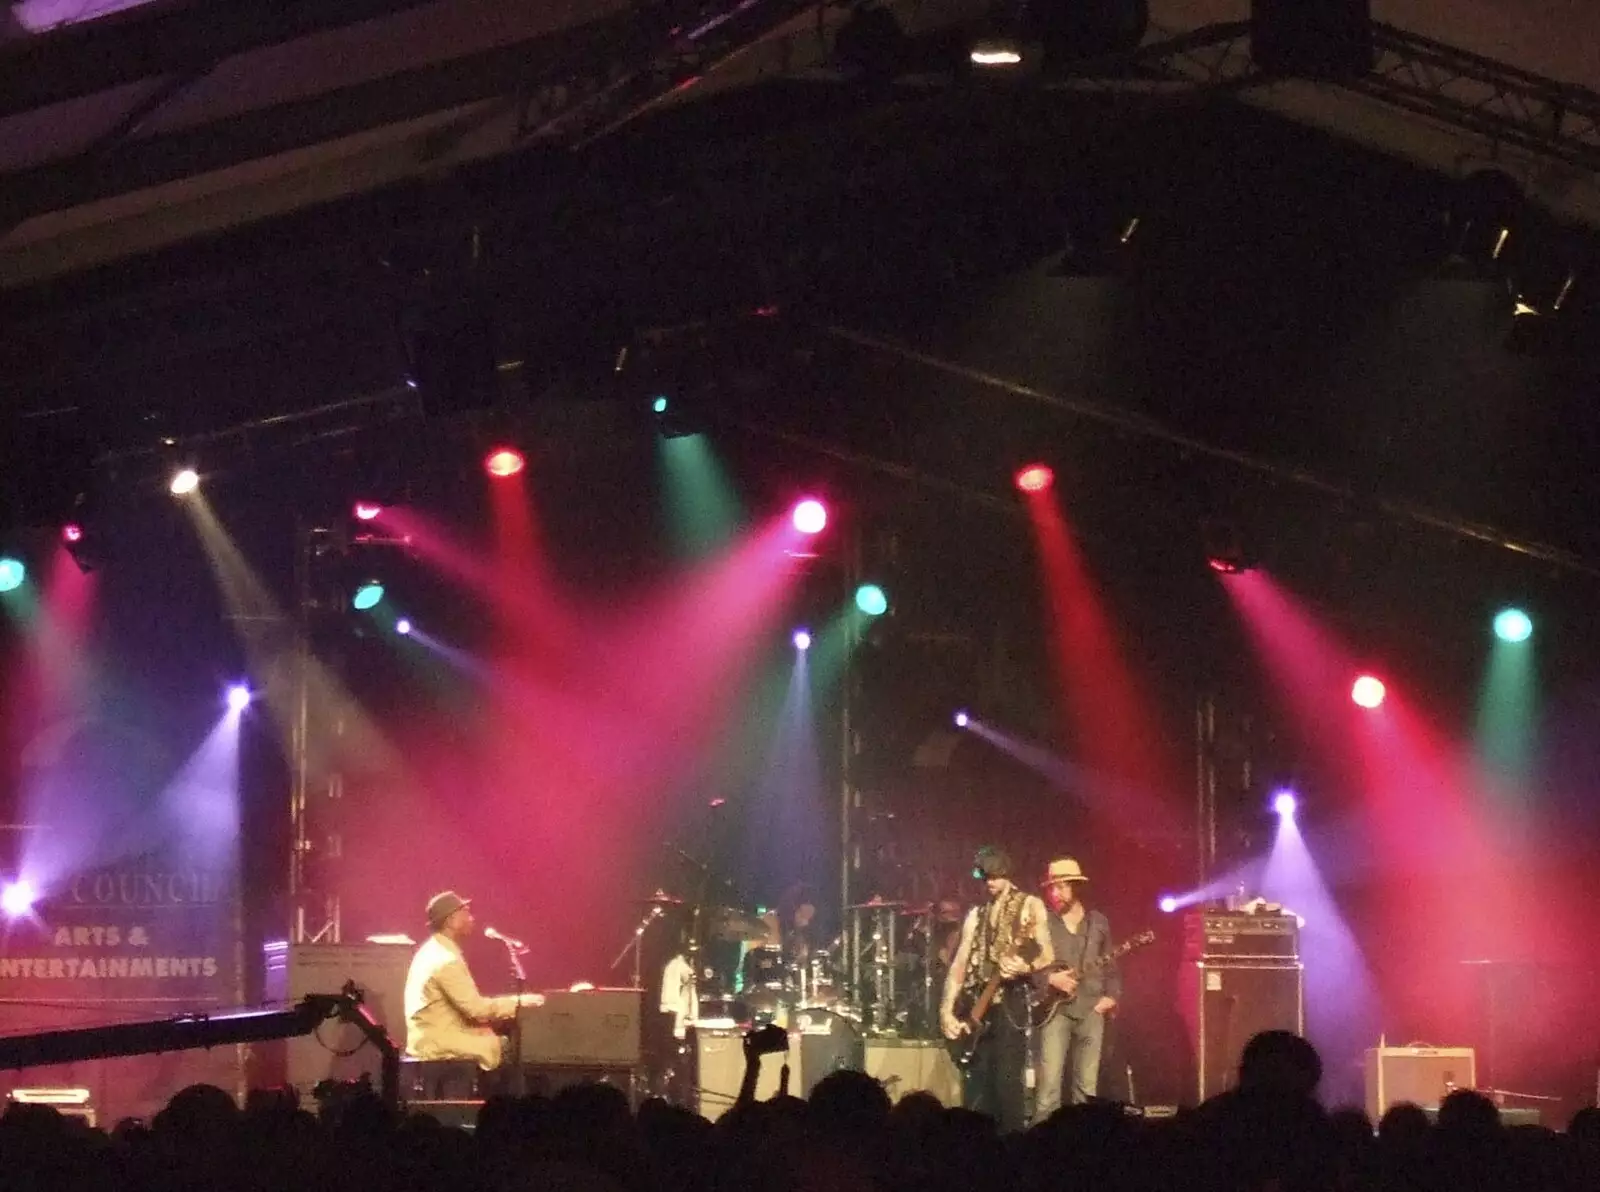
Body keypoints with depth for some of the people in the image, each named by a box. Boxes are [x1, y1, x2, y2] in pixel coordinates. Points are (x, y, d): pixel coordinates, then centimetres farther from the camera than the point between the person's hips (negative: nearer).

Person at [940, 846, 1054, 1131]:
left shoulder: (1029, 906, 6)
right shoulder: (976, 915, 19)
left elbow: (1047, 955, -3)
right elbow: (960, 964, 12)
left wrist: (1026, 967, -26)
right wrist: (947, 1011, 0)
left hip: (1011, 1003, -5)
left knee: (1007, 1081, -13)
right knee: (976, 1085, 1)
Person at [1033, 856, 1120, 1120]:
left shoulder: (1098, 923, 12)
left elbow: (1110, 967, 16)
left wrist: (1111, 996, 2)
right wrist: (1050, 979, -15)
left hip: (1091, 1010, 3)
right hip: (1055, 1008, -3)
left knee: (1086, 1086, 2)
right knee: (1049, 1082, -14)